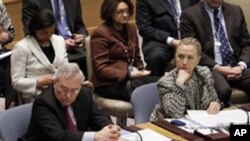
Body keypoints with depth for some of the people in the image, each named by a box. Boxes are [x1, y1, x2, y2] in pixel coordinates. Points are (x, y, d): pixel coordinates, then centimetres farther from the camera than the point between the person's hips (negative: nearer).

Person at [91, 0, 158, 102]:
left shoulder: (130, 28, 15)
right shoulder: (101, 33, -7)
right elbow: (101, 69, -12)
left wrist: (141, 71, 1)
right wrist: (129, 75, -20)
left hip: (130, 78, 7)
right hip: (109, 84, -7)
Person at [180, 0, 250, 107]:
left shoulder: (236, 11, 13)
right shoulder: (190, 15, 0)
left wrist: (241, 65, -6)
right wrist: (217, 67, -14)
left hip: (236, 67, 5)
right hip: (209, 68, -4)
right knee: (223, 90, -36)